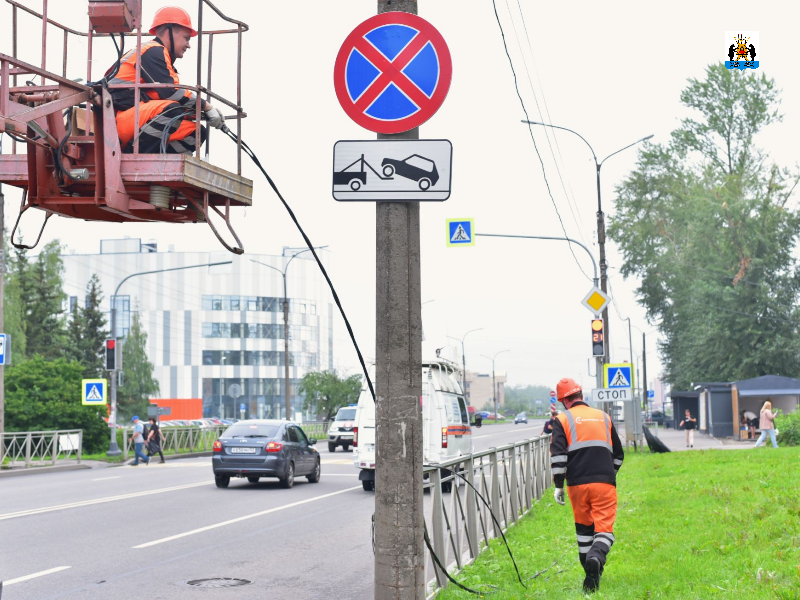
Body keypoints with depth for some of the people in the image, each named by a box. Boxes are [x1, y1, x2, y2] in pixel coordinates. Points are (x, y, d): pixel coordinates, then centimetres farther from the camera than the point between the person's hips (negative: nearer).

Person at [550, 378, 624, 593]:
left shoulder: (562, 420, 5)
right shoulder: (604, 417, 16)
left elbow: (558, 454, -6)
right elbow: (618, 454, 24)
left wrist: (558, 485, -3)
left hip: (578, 484, -1)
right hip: (605, 483, 1)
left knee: (584, 528, 16)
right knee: (604, 528, -3)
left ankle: (592, 574, 20)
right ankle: (596, 558, -32)